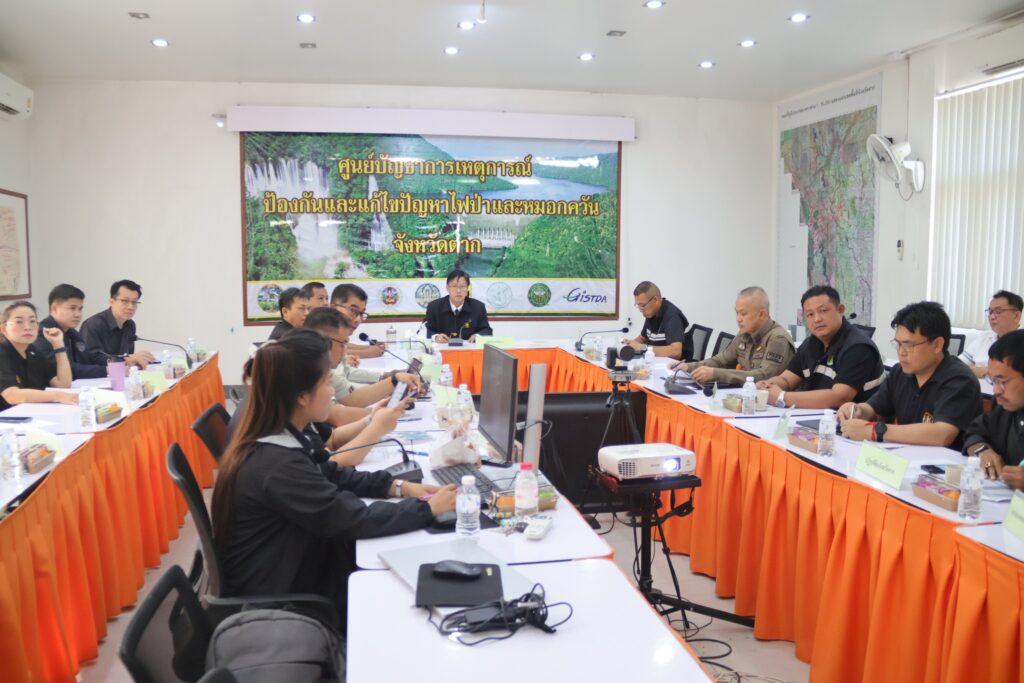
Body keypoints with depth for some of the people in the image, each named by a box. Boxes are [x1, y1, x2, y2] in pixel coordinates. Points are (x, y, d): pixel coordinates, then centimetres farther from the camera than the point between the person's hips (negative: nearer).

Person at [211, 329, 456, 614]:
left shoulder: (274, 440, -2)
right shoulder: (278, 464, -31)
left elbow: (331, 475, 12)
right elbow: (355, 520, -28)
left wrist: (396, 486, 1)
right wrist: (428, 508, -16)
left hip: (289, 569, 8)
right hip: (273, 600, -8)